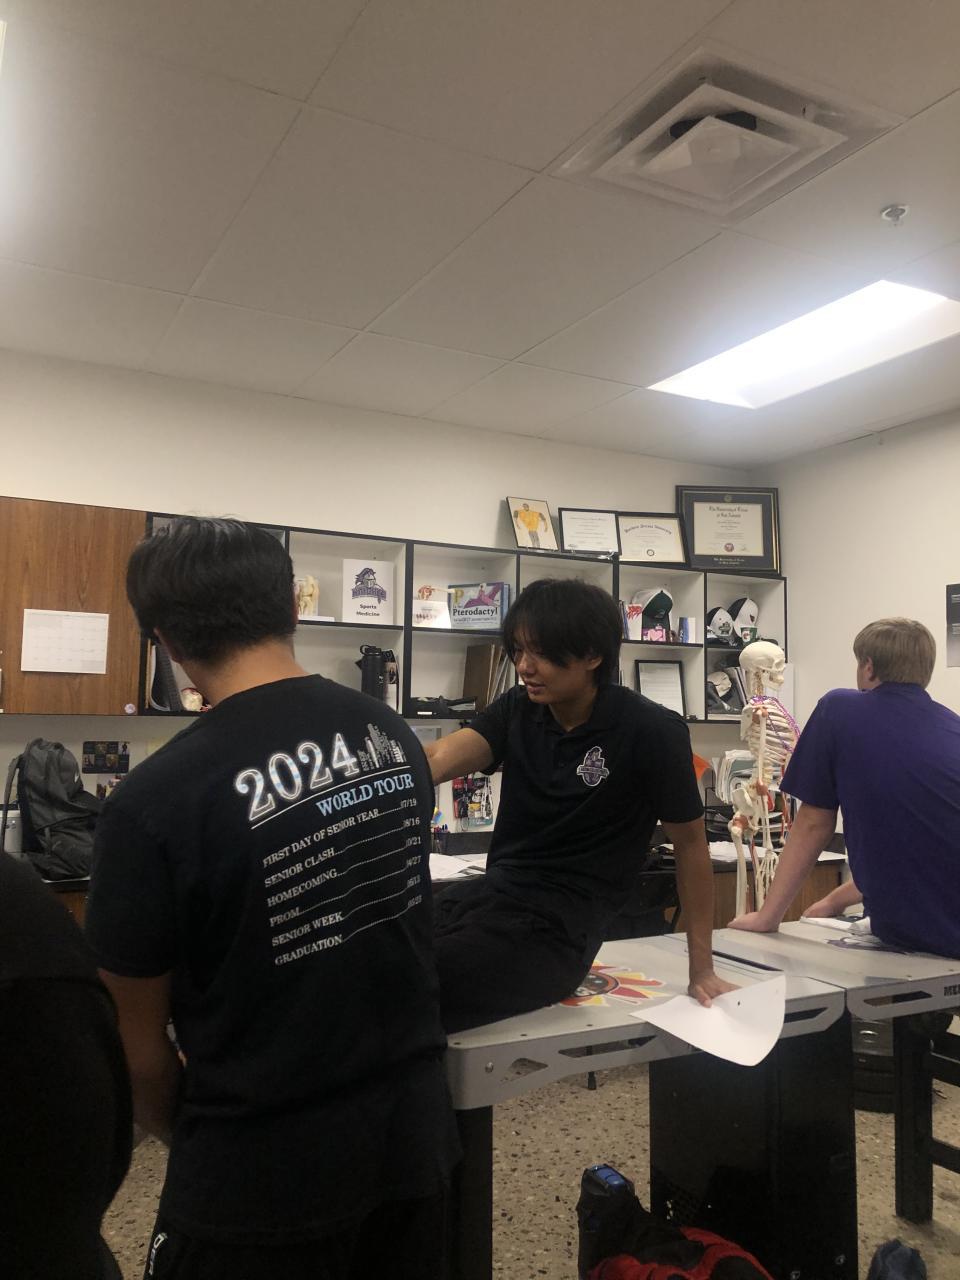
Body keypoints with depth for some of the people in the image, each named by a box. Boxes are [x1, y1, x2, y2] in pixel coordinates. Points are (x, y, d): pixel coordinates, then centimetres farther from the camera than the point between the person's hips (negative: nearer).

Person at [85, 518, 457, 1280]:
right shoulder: (395, 737, -5)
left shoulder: (155, 802, -22)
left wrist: (188, 1139, 12)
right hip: (414, 1129, 5)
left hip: (266, 1172, -5)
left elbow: (141, 1041, -10)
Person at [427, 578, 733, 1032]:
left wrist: (702, 969, 3)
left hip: (557, 923, -6)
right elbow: (439, 758, -11)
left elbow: (689, 843, -1)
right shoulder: (518, 710, 6)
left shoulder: (651, 733, -10)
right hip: (488, 893, 6)